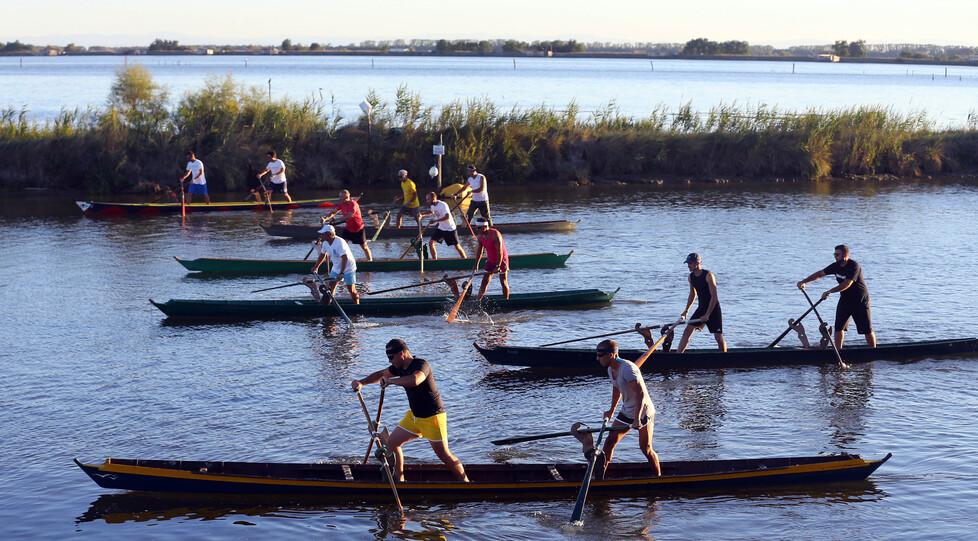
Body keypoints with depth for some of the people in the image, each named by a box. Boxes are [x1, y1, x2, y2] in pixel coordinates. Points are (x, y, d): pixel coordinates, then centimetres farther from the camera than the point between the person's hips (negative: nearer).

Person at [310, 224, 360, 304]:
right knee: (330, 287, 6)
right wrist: (316, 267, 19)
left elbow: (345, 258, -33)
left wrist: (342, 273, -37)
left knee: (351, 290, -5)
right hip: (336, 268, 7)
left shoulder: (339, 243, -29)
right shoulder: (325, 243, -5)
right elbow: (322, 255, 13)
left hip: (347, 268, -7)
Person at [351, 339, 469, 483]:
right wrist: (362, 382, -4)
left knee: (444, 455, -5)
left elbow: (414, 380, -45)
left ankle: (465, 482, 7)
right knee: (392, 442, 9)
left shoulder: (421, 365, -24)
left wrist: (389, 381, -33)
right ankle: (399, 480, 22)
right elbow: (381, 374, 13)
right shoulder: (400, 367, 2)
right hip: (414, 415, 9)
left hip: (432, 417, -9)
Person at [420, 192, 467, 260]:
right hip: (441, 228, 7)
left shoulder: (443, 205, -25)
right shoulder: (432, 205, 1)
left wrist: (435, 221, -36)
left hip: (450, 229, -7)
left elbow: (447, 217, -35)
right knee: (431, 242, -3)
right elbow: (431, 212, 24)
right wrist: (422, 214, 6)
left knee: (457, 246, 0)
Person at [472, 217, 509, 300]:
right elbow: (479, 251, 10)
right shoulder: (480, 236, -1)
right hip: (490, 260, 7)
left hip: (501, 260, -7)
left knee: (503, 282, 3)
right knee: (484, 281, 2)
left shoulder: (495, 234, -24)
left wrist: (498, 266, -29)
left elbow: (500, 251, -26)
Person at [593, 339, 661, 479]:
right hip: (626, 411, 8)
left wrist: (637, 418, -36)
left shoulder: (627, 369, -27)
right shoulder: (611, 369, 1)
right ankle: (599, 476, 2)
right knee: (610, 440, 0)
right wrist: (611, 410, 28)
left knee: (646, 449, -2)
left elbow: (640, 394, -31)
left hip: (643, 412, -8)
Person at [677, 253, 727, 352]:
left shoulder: (708, 276, -19)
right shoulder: (691, 277, 3)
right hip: (701, 308, 6)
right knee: (687, 331, -3)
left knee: (718, 337, -3)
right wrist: (686, 310, 14)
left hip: (713, 309, -6)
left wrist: (707, 315, -24)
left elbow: (714, 297, -21)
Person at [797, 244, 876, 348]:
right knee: (839, 327, 0)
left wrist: (829, 291, -35)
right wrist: (804, 282, 0)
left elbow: (847, 284, -32)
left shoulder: (854, 266, -23)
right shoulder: (836, 266, -2)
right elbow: (819, 274, 5)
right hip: (845, 299, 6)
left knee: (867, 330, -1)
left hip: (860, 301, -6)